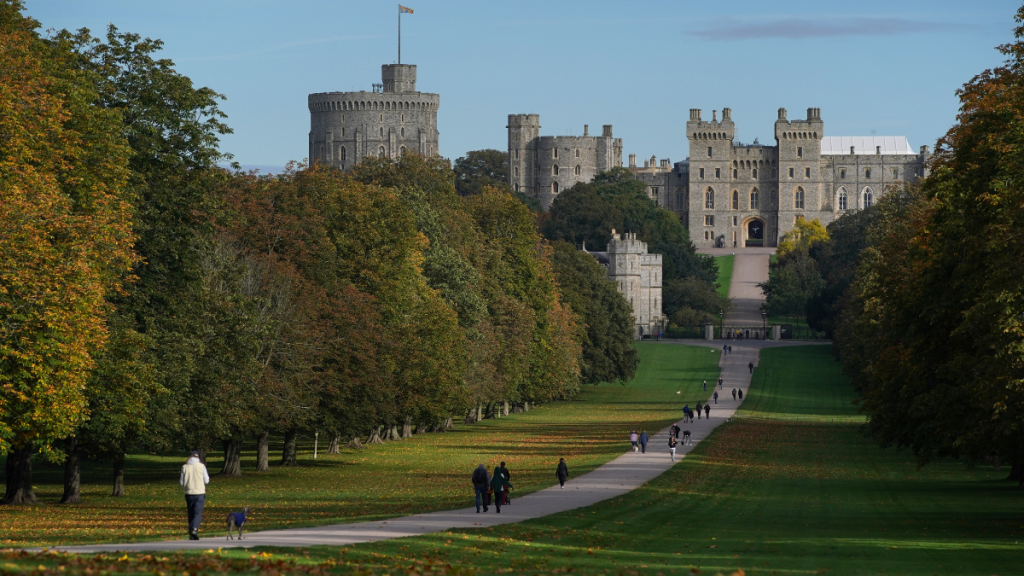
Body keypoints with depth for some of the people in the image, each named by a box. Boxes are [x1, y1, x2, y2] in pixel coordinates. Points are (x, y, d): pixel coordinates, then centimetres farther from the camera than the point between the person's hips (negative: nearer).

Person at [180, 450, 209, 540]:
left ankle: (192, 535, 15)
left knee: (191, 514, 13)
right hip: (200, 493, -2)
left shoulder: (185, 467, -1)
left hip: (189, 493, 2)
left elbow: (182, 482, 1)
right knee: (198, 513, -3)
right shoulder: (201, 466, -5)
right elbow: (206, 481, 0)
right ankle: (194, 529, -28)